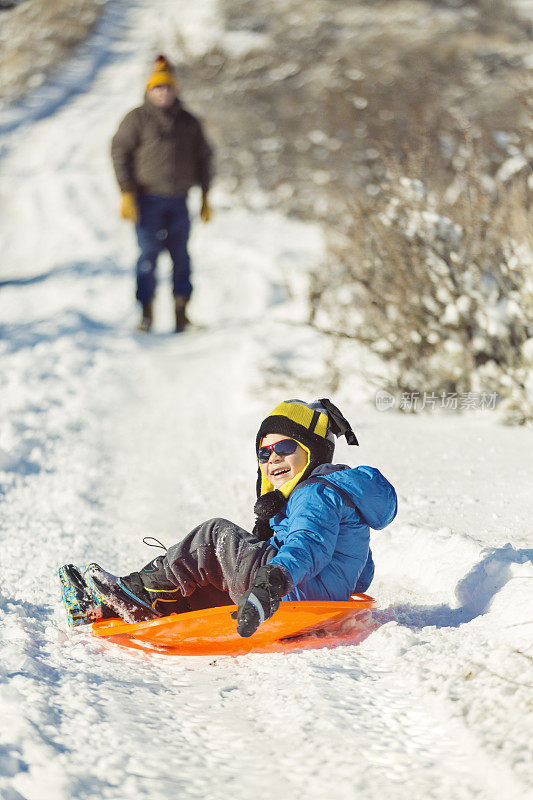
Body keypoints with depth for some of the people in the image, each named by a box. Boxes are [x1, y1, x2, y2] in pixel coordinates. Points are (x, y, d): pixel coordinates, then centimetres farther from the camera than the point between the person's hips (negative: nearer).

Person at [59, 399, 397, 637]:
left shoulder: (319, 494, -10)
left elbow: (307, 545, -30)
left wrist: (271, 583, -45)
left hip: (300, 595, -11)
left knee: (218, 535, -11)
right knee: (201, 582, 9)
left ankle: (138, 588, -5)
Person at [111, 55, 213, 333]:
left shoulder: (189, 122, 13)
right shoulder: (137, 119, 1)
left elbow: (203, 158, 21)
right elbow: (119, 152, -3)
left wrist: (205, 197, 15)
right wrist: (127, 193, -11)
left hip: (178, 200, 3)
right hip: (147, 199, -3)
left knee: (181, 256, 2)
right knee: (148, 254, -7)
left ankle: (181, 313, 8)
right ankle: (147, 313, 0)